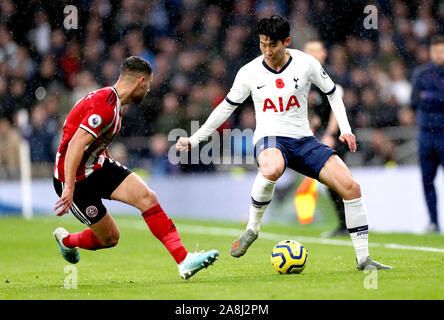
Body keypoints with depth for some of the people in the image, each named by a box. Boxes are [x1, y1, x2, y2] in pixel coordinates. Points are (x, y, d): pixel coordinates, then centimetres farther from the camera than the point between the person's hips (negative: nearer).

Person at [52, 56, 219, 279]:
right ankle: (66, 240, 27)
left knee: (147, 197, -11)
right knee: (110, 238, -2)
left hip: (99, 165, 9)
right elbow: (75, 145, -32)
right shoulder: (105, 105, -25)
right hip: (75, 178, -9)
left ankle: (184, 261, -12)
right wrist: (69, 189, -36)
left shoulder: (114, 103, 8)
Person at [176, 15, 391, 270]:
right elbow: (227, 107, 13)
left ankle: (363, 258, -2)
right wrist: (194, 140, 13)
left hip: (304, 139, 2)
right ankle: (252, 228, -19)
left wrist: (346, 129, 1)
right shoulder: (249, 72, -1)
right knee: (272, 170, -42)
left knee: (351, 187, -13)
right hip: (270, 138, -2)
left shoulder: (306, 63, -2)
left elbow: (332, 92, 13)